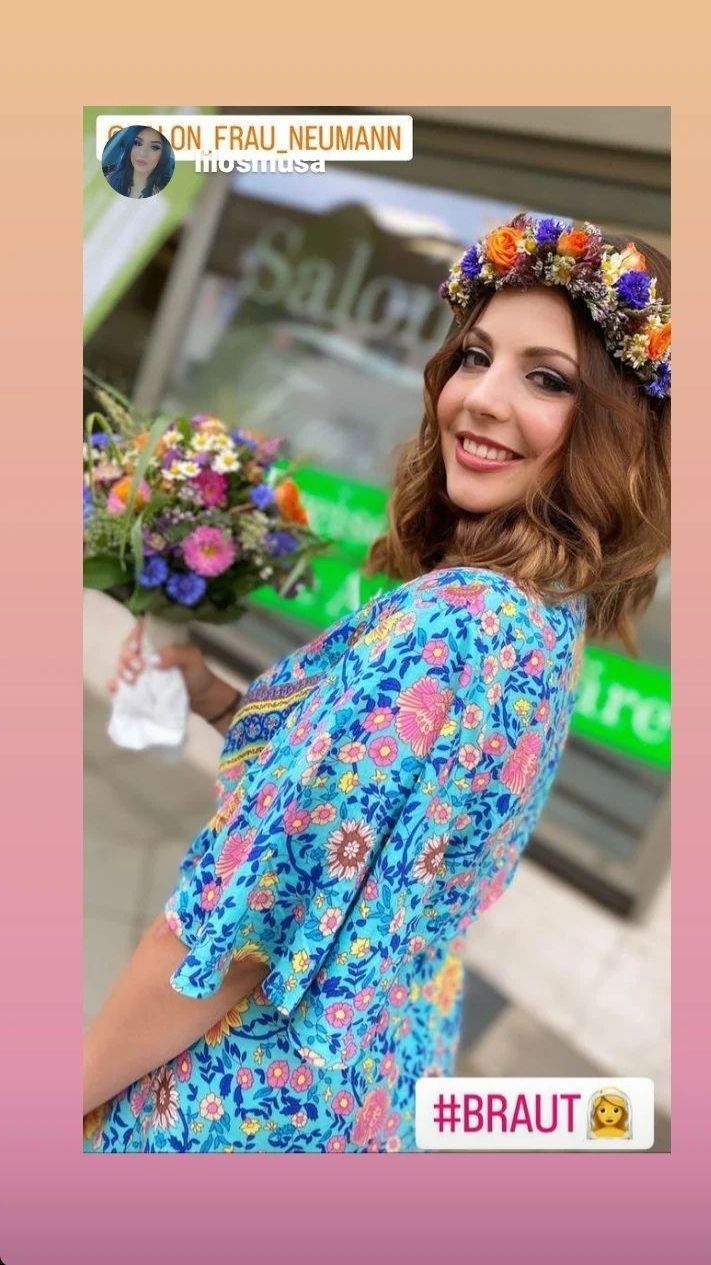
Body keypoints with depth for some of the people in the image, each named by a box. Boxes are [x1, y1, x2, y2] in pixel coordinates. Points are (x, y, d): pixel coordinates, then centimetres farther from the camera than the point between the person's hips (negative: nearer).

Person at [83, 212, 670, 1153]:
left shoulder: (446, 622, -30)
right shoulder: (550, 621, 0)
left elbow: (229, 933, -26)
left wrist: (76, 1091, -11)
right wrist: (215, 697, 0)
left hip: (256, 1097, -8)